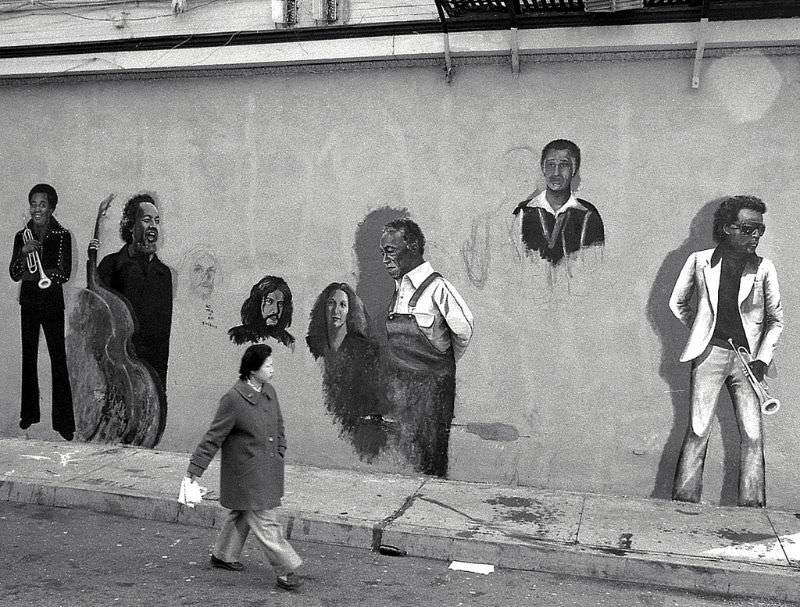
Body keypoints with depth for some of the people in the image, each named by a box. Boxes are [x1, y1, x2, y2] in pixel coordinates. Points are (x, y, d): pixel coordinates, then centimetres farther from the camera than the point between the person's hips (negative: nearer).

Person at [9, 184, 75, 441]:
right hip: (28, 303, 4)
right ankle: (29, 413, 23)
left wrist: (35, 274, -16)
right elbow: (14, 275, 0)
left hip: (53, 304, -4)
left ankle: (64, 421, -3)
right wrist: (24, 253, -16)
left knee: (58, 360, -6)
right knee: (28, 358, 10)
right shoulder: (22, 236, 6)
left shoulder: (62, 235, -5)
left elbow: (64, 274, -11)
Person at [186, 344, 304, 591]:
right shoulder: (233, 399, -20)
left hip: (267, 470, 8)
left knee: (243, 515, 22)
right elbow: (213, 437, -16)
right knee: (264, 522, -4)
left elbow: (278, 427, 19)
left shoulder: (269, 392, 3)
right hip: (245, 474, -8)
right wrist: (194, 470, -13)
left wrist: (279, 453, 13)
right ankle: (285, 570, 3)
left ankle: (223, 556, 40)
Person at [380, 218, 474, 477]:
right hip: (399, 385, 7)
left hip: (430, 386, -7)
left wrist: (446, 362, 2)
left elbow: (465, 329, -13)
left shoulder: (437, 287, -13)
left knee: (427, 462, -4)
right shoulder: (397, 288, 10)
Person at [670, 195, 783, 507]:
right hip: (710, 353, -1)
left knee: (753, 435, -1)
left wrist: (763, 358, -1)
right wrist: (702, 329, 8)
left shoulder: (763, 268, 2)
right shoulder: (699, 261, 1)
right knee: (698, 430, -2)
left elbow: (776, 318, 8)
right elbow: (677, 302, 13)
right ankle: (684, 499, 5)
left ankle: (751, 504, 8)